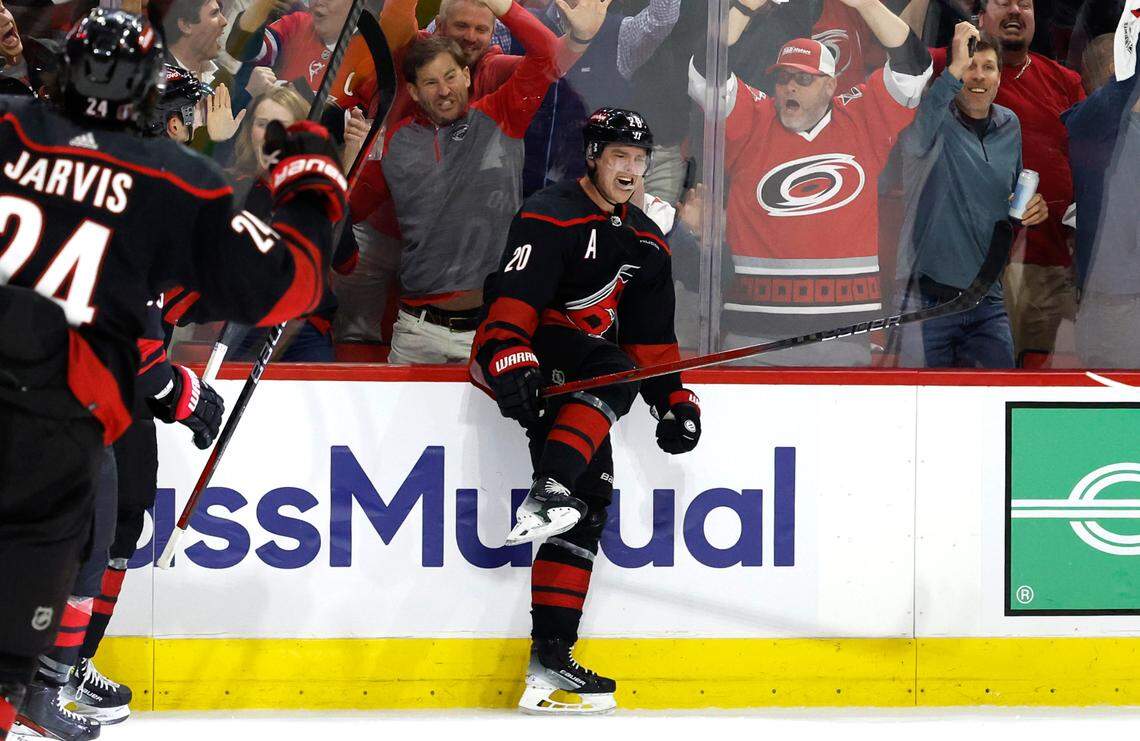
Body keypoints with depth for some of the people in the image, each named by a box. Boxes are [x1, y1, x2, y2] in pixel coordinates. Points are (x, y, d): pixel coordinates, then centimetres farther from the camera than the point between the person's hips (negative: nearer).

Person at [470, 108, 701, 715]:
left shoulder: (646, 242, 15)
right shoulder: (550, 217, -11)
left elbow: (652, 337, 18)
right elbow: (514, 298, -23)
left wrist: (674, 398, 6)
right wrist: (513, 364, -37)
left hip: (578, 375, 7)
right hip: (515, 353, -7)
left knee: (590, 492, -8)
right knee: (613, 371, -34)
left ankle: (550, 655, -14)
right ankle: (545, 495, -49)